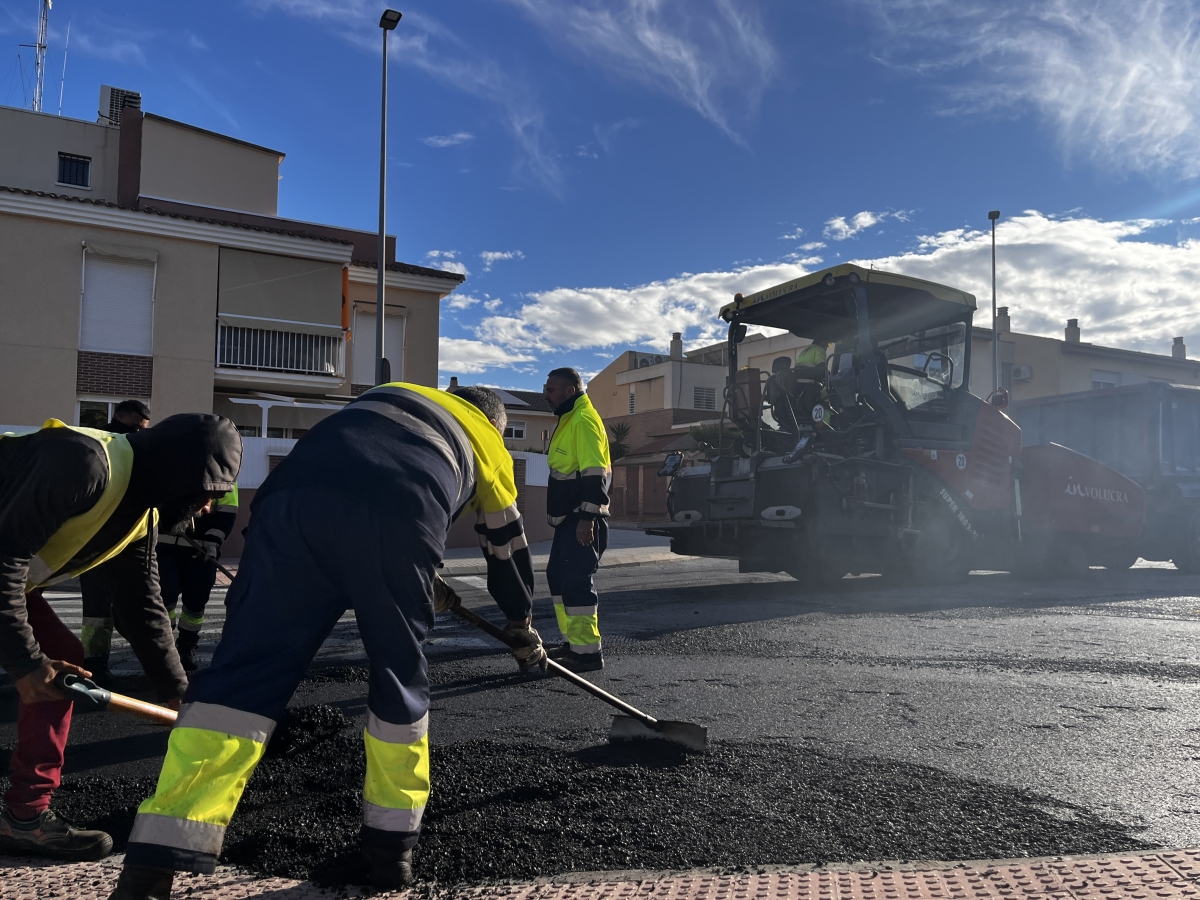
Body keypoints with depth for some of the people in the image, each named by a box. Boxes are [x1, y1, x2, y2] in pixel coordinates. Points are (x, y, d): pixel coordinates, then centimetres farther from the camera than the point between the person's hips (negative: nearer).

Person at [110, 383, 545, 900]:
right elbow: (506, 545, 44)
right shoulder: (489, 444, 36)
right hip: (398, 521, -2)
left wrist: (427, 578, 63)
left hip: (296, 501, 3)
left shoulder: (392, 393, 45)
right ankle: (391, 846, 26)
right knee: (400, 677, 18)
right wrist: (521, 624, 62)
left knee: (245, 669, 3)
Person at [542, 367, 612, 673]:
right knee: (558, 577, 15)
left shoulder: (583, 421, -15)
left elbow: (594, 474, -23)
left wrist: (587, 517, -26)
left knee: (576, 582, -11)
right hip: (569, 518, 11)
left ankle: (587, 651, -6)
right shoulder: (568, 420, 18)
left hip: (582, 520, -11)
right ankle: (573, 642, 23)